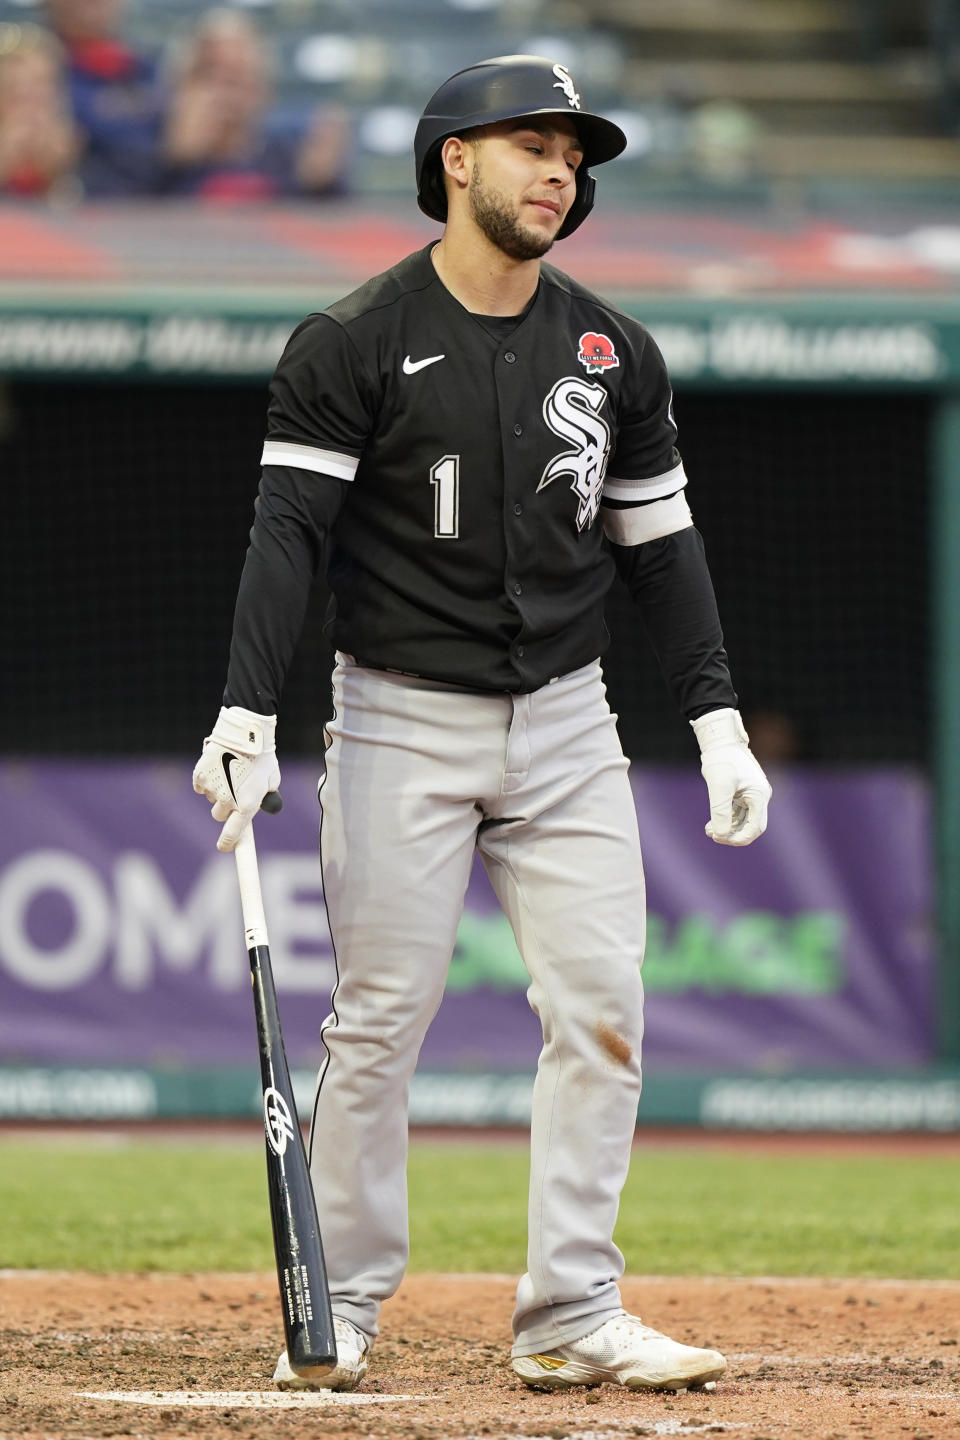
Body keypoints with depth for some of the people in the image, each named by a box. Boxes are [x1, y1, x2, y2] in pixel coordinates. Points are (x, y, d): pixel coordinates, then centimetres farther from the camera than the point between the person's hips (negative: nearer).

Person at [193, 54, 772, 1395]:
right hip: (402, 722, -4)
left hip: (565, 726, 4)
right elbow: (288, 530, -12)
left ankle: (572, 1320, 1)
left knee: (601, 1008, -3)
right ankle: (337, 1316, 7)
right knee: (381, 1017, -4)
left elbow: (660, 542, 12)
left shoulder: (614, 351, 7)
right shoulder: (354, 343, -7)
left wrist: (718, 720, 4)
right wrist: (247, 717, -22)